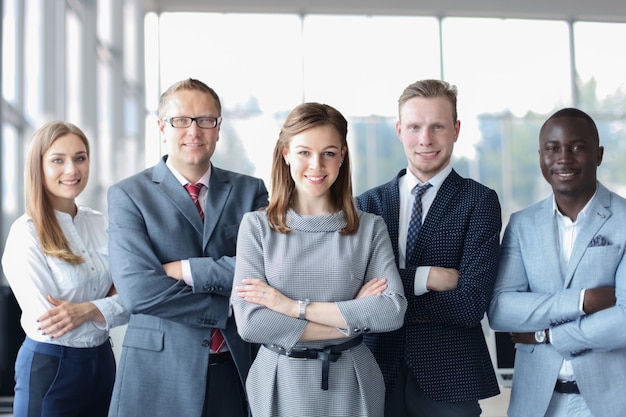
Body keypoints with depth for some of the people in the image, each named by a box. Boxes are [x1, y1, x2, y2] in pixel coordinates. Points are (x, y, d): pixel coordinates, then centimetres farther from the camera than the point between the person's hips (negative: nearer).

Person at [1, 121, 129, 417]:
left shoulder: (100, 224, 3)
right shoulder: (25, 234, -13)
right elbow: (48, 325, -18)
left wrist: (89, 310, -17)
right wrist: (110, 306, -10)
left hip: (102, 362, 5)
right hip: (49, 368, -5)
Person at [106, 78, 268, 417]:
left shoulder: (250, 191, 5)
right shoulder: (127, 195, -3)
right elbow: (138, 290, -16)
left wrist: (186, 270, -15)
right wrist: (230, 308, -13)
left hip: (238, 366, 2)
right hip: (160, 370, -2)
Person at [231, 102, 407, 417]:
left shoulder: (370, 228, -1)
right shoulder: (257, 226, -4)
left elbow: (393, 310, -13)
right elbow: (249, 322, -14)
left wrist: (296, 307, -17)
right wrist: (353, 318, -13)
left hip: (350, 384, 1)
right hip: (280, 382, -1)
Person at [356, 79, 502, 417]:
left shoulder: (479, 202, -5)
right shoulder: (368, 203, 4)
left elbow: (471, 305, -14)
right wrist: (423, 278, -17)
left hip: (448, 379, -2)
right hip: (378, 373, 2)